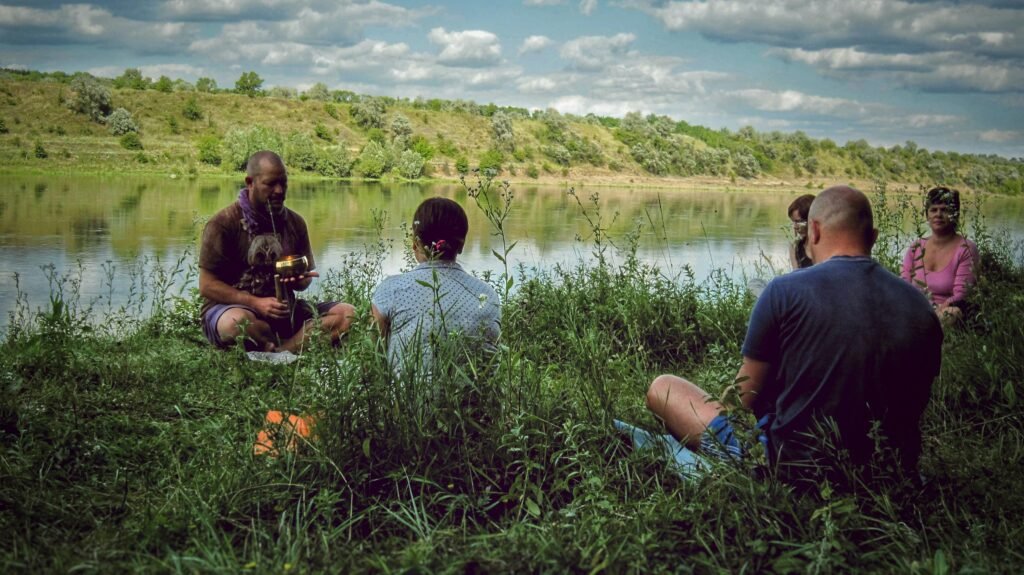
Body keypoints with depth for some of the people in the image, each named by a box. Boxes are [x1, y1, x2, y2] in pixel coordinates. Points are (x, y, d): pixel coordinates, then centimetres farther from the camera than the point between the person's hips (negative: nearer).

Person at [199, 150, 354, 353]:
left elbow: (304, 281, 15)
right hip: (232, 306, -5)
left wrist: (298, 280, -11)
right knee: (237, 321, -42)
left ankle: (280, 351, -35)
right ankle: (296, 347, -18)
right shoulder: (223, 223, -7)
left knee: (346, 313, -17)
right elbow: (207, 286, -10)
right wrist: (255, 302, -22)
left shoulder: (295, 222, 8)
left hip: (281, 310, 5)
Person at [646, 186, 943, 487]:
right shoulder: (921, 309, -3)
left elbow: (744, 398, -7)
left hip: (792, 468, -6)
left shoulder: (784, 292, -14)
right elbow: (914, 409, 8)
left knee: (662, 388, 9)